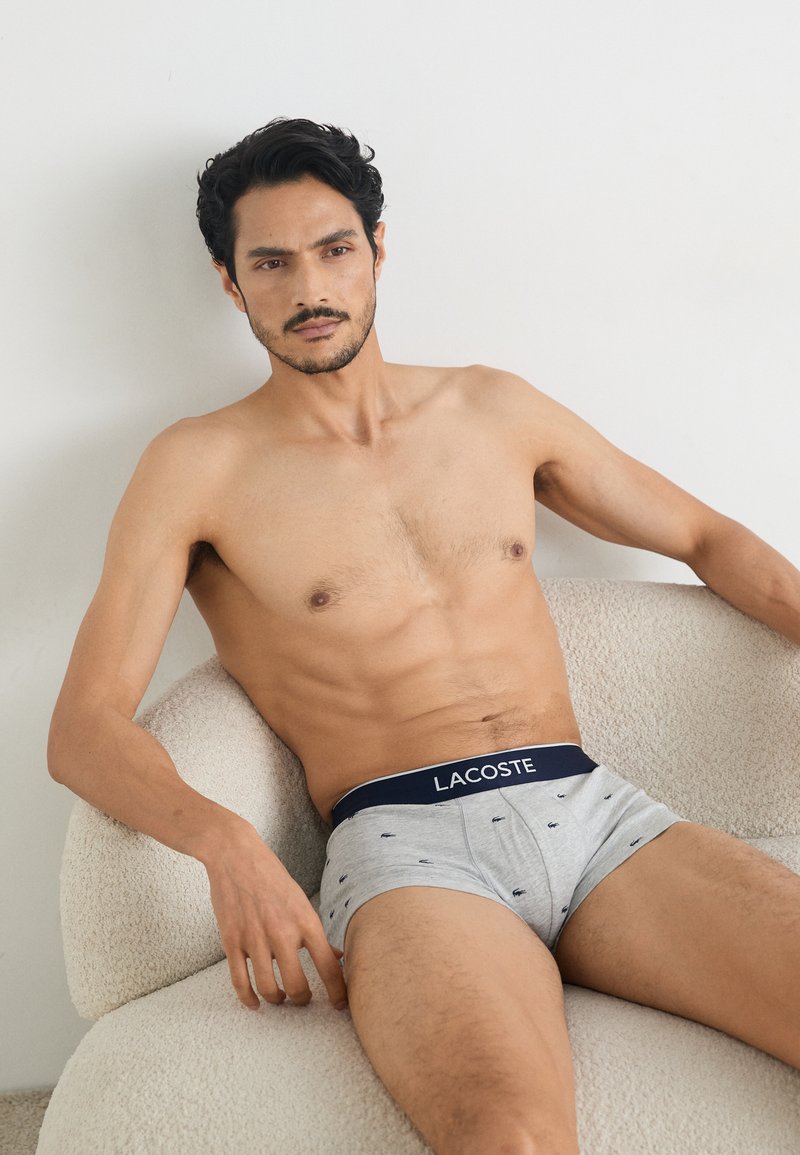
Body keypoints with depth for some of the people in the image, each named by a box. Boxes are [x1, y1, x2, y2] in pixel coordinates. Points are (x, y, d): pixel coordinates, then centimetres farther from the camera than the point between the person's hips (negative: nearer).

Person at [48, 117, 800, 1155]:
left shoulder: (495, 409, 18)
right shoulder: (198, 467, 7)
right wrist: (226, 843, -20)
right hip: (407, 842, -4)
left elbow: (706, 537, 26)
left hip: (590, 808, 5)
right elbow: (84, 729, 0)